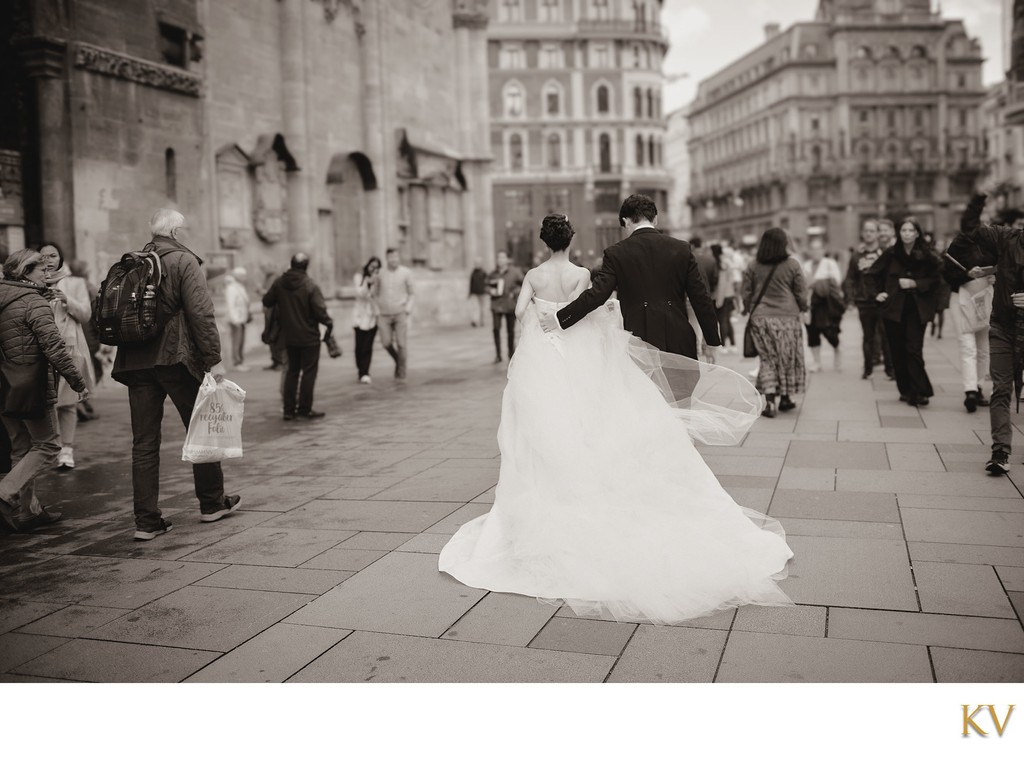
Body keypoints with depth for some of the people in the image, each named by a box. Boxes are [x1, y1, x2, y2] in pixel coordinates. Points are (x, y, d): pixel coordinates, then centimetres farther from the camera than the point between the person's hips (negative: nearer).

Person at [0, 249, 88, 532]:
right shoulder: (34, 302, -13)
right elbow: (54, 347, -21)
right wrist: (78, 382, -18)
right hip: (32, 387, -8)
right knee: (47, 445, 3)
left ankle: (28, 511, 19)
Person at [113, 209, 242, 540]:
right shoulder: (184, 261, -6)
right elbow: (201, 314, -14)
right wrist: (212, 359, -13)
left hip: (135, 361, 5)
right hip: (175, 358, -5)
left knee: (144, 441, 6)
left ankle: (147, 520, 6)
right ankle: (212, 502, 22)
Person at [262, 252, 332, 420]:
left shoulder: (279, 283, -2)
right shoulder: (310, 286, -17)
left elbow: (267, 301, 5)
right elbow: (320, 311, -19)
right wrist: (329, 322, -1)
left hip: (288, 337, 5)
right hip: (309, 337, -5)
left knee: (291, 371, 16)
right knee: (309, 372, 5)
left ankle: (289, 409, 16)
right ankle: (304, 409, 7)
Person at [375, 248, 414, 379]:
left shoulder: (406, 272, -3)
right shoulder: (380, 273, 1)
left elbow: (411, 293, 6)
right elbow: (377, 294, 10)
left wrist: (408, 308, -8)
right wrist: (377, 312, 2)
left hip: (400, 313, -1)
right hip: (384, 314, 1)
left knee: (401, 343, -6)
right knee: (386, 342, -8)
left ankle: (401, 371, 9)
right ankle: (398, 360, 21)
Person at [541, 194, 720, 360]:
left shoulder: (616, 253, -3)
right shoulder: (682, 249, 3)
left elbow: (596, 294, -9)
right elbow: (701, 298, 4)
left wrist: (559, 319, 0)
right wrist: (711, 341, 11)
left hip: (640, 341, -1)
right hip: (680, 342, 1)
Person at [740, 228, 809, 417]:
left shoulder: (754, 265, 0)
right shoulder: (792, 264, -6)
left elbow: (746, 293, 4)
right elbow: (801, 293, -1)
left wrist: (748, 310, 19)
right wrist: (803, 309, 16)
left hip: (760, 317, 2)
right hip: (787, 317, -2)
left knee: (767, 359, 9)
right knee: (787, 358, 12)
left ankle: (769, 398, -5)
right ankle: (785, 398, 21)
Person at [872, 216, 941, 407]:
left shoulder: (927, 256, -1)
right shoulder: (891, 253, 2)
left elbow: (935, 280, 2)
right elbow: (874, 274, 14)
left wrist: (915, 283, -10)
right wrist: (877, 292, 4)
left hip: (917, 309, -2)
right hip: (893, 307, 2)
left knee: (914, 349, -10)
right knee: (898, 350, 3)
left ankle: (918, 392, -8)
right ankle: (906, 390, 13)